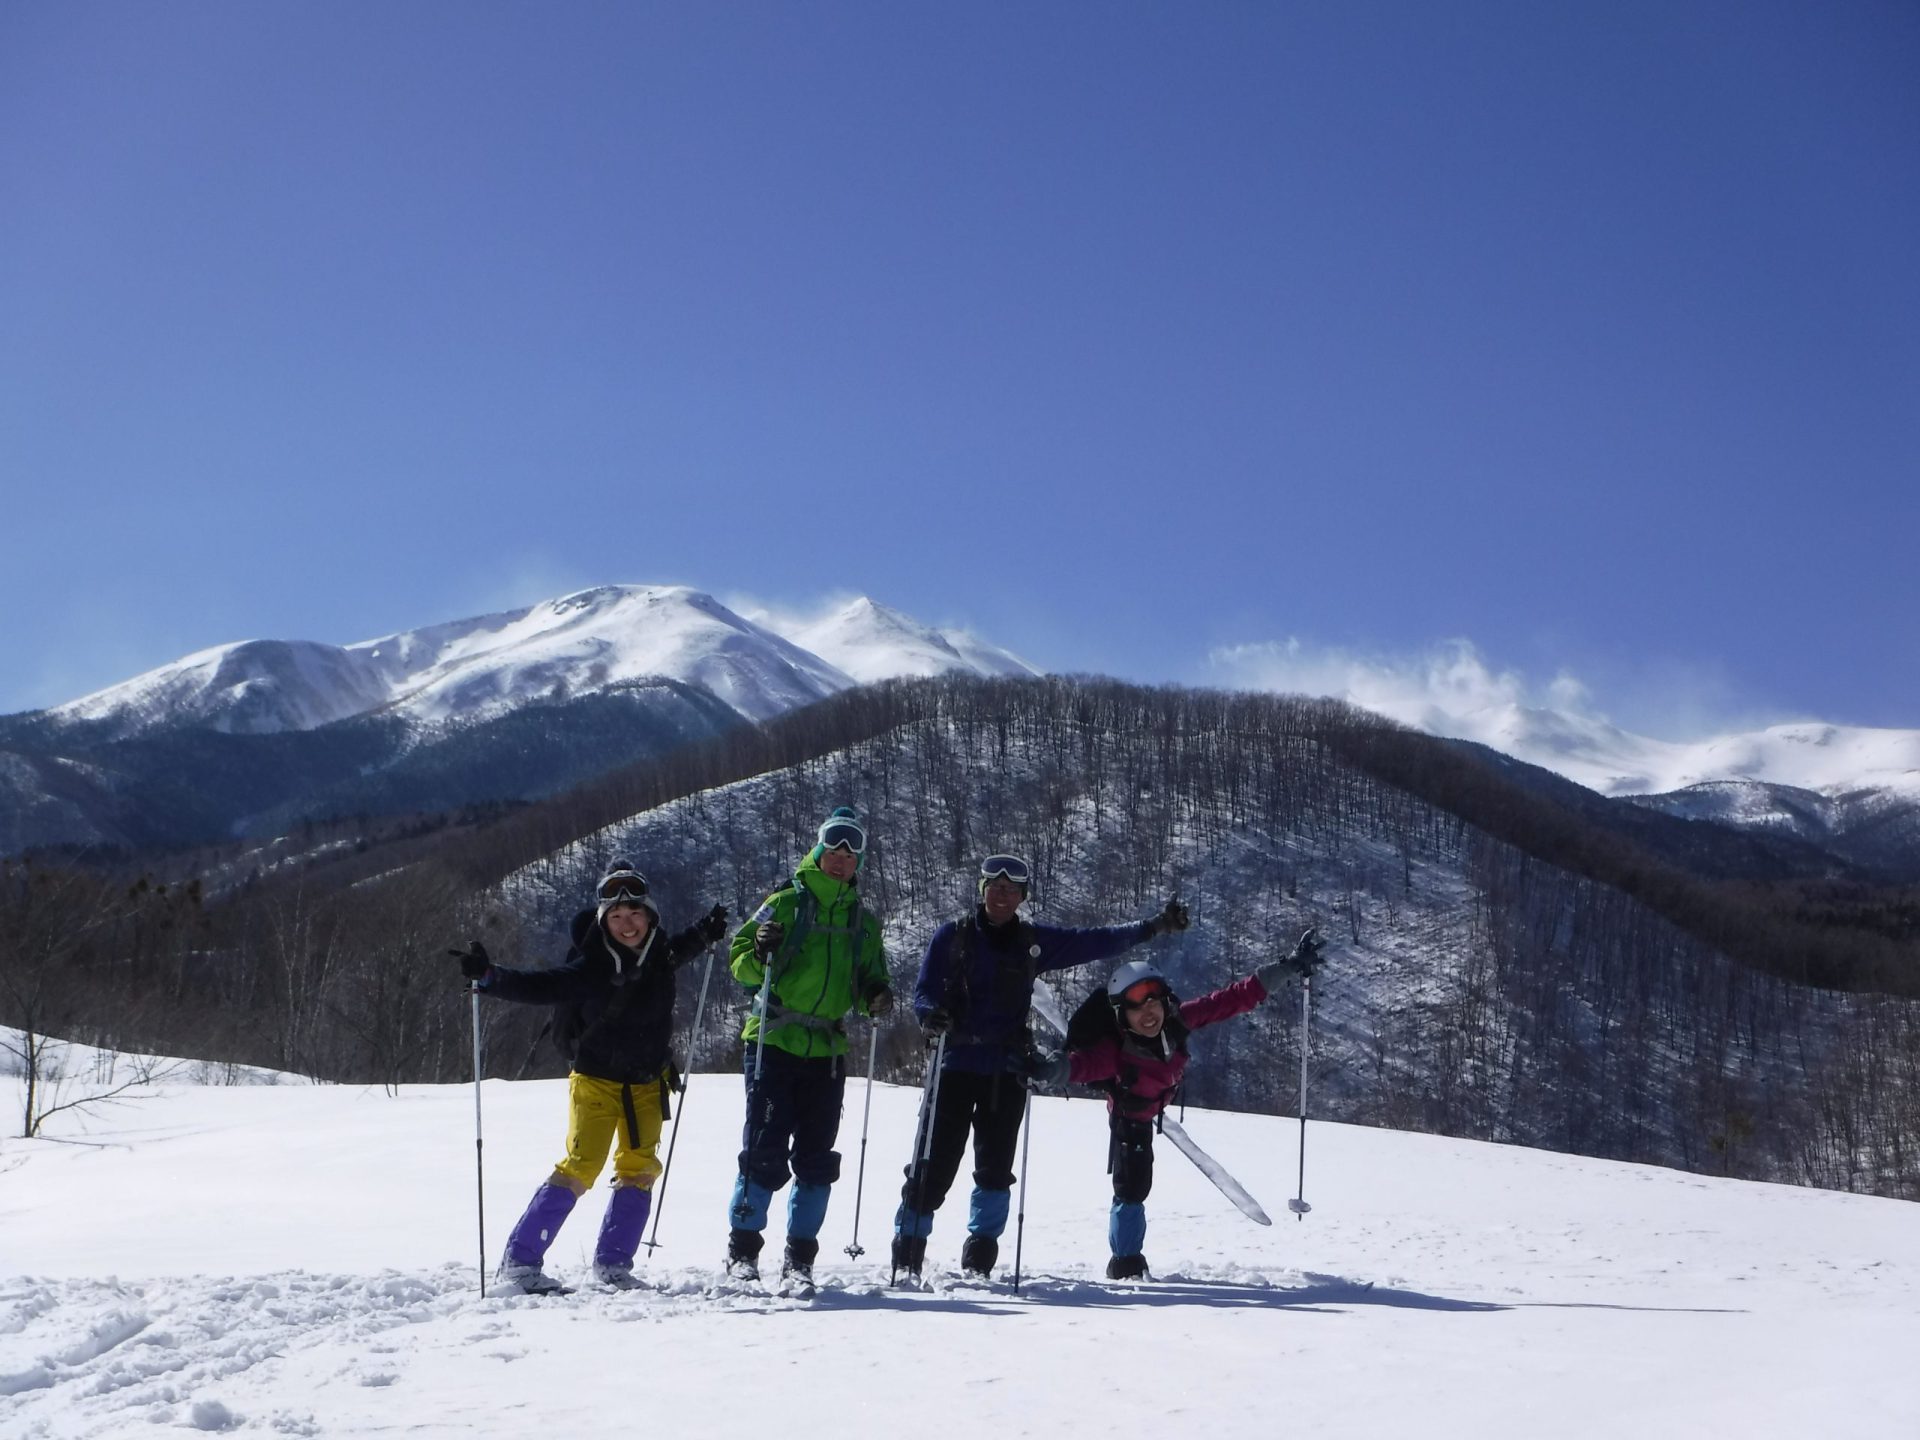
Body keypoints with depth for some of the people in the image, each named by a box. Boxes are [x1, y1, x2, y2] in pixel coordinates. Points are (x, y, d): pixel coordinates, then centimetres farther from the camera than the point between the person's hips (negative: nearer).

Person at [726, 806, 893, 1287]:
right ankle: (742, 1248, 4)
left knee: (816, 1157, 3)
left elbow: (866, 984, 22)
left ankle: (800, 1256, 11)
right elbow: (740, 960, 2)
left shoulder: (864, 921, 17)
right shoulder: (787, 903, 4)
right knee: (765, 1150, -7)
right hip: (774, 1043, -4)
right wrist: (760, 954, -20)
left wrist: (876, 999, 0)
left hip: (828, 1050, 4)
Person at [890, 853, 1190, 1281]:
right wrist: (932, 1014, -19)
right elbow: (924, 991, 4)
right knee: (936, 1159, -5)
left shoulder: (1034, 941, 11)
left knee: (996, 1164, 1)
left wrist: (1154, 926, 6)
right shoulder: (952, 936, 5)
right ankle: (909, 1246, 5)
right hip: (955, 1063, -2)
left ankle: (981, 1251, 12)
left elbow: (1094, 942, 11)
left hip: (1007, 1069, 2)